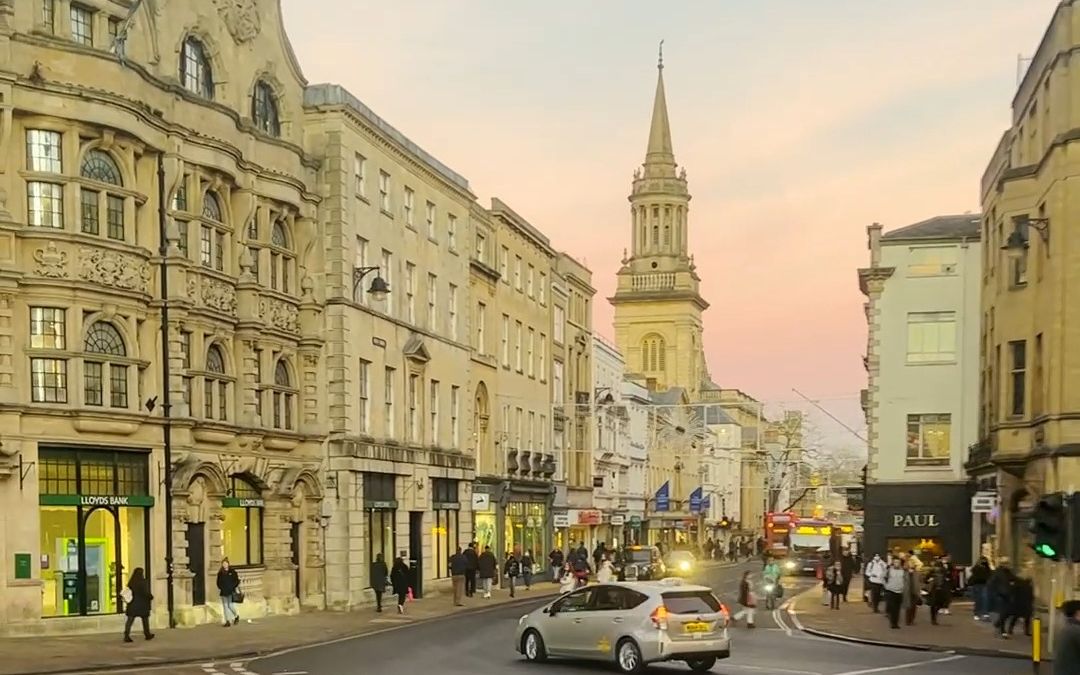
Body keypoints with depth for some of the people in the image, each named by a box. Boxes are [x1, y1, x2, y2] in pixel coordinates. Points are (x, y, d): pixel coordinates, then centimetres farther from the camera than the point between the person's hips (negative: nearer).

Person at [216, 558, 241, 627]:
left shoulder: (232, 572, -1)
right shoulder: (220, 573, 7)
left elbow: (237, 580, 1)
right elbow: (218, 582, 14)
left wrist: (236, 587, -9)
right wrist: (219, 588, 2)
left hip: (231, 592, -4)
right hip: (223, 592, 4)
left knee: (231, 605, -8)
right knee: (225, 606, 2)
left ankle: (236, 616, 21)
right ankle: (227, 621, 7)